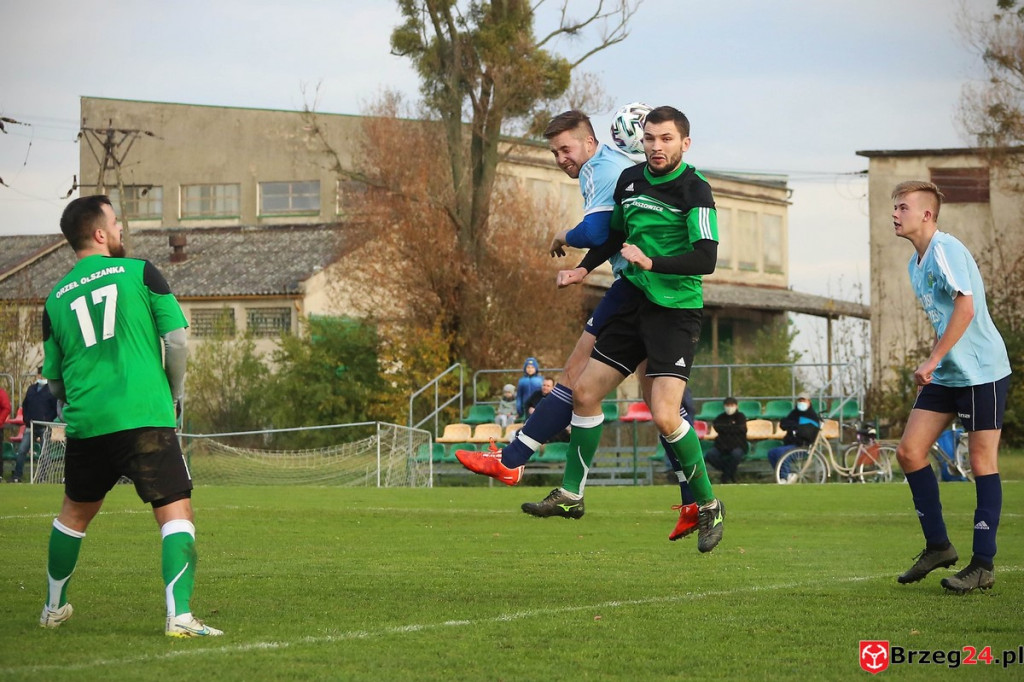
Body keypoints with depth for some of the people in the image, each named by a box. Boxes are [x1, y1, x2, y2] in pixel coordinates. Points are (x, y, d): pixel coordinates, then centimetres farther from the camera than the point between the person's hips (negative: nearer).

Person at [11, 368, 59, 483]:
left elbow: (56, 409, -4)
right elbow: (25, 405, 19)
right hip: (31, 427, 4)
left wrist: (48, 422, -10)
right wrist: (26, 419, 7)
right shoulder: (31, 389, 12)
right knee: (22, 450, -3)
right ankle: (16, 476, 0)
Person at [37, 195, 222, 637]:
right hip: (144, 418, -5)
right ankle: (179, 615, -19)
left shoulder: (56, 299, 11)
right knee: (176, 512, -5)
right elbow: (177, 339, -3)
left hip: (84, 422, 5)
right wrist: (175, 393, 13)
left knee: (75, 512, 24)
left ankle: (54, 608, 35)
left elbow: (54, 379, 15)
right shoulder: (138, 272, 0)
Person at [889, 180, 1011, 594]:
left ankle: (983, 565, -1)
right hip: (946, 374, 9)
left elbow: (965, 309, -23)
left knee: (982, 462, -4)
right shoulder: (916, 263, 14)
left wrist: (932, 360, -22)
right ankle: (938, 546, 13)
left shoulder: (945, 249, -15)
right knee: (909, 451, 2)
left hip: (982, 372, -9)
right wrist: (934, 366, 15)